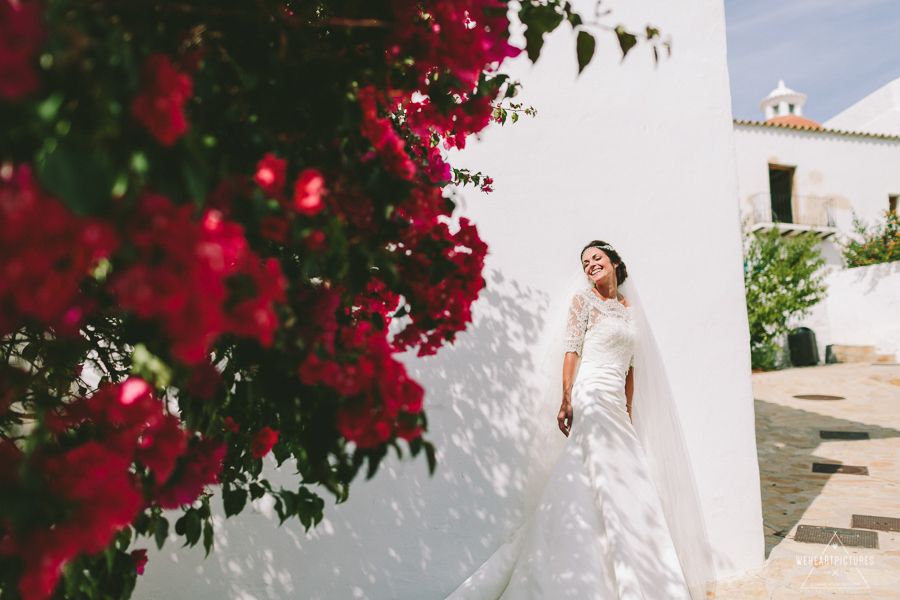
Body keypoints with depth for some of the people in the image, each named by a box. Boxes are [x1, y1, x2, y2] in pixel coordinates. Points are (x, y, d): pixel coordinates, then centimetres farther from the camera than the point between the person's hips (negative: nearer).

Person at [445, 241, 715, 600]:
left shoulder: (629, 307, 18)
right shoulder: (584, 301, 1)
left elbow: (631, 366, 19)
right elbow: (571, 351, -6)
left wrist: (628, 410, 15)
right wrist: (566, 402, -14)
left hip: (617, 406, 6)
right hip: (592, 398, -6)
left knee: (627, 486, 7)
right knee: (613, 488, -7)